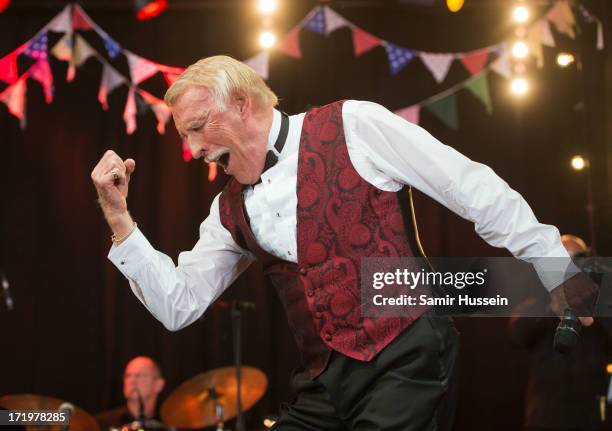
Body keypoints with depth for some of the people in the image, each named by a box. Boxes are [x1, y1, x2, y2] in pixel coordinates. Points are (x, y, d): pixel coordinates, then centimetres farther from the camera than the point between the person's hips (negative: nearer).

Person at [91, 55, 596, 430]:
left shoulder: (351, 127, -5)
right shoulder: (230, 211, 13)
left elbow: (474, 189, -4)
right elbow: (177, 306, 13)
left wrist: (559, 274, -2)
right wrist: (118, 215, 3)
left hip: (403, 360, -6)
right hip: (322, 386, 7)